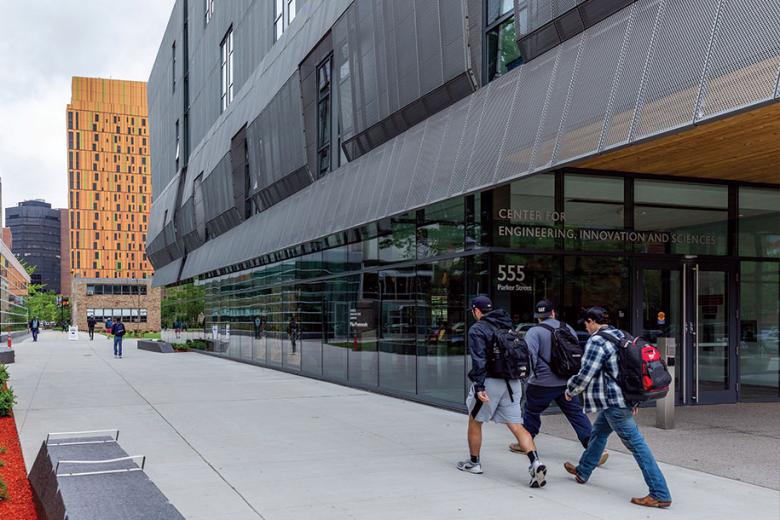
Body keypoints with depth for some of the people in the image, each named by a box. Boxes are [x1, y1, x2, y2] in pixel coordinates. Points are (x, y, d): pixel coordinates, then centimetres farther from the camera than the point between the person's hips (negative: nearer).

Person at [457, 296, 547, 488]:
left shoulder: (477, 330, -6)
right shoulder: (507, 325, 15)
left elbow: (479, 360, -17)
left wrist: (479, 387, -22)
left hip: (490, 382, -6)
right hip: (512, 383, 6)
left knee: (474, 420, 15)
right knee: (517, 426, 3)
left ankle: (474, 462, 27)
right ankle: (535, 463, -15)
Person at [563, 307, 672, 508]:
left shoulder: (596, 341, -15)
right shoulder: (621, 335, 13)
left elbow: (585, 375, -17)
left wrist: (570, 390, 2)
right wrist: (634, 399, 24)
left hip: (614, 402, -10)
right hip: (627, 397, 10)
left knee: (636, 444, -9)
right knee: (598, 432, 25)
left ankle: (660, 494, -8)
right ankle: (583, 472, 41)